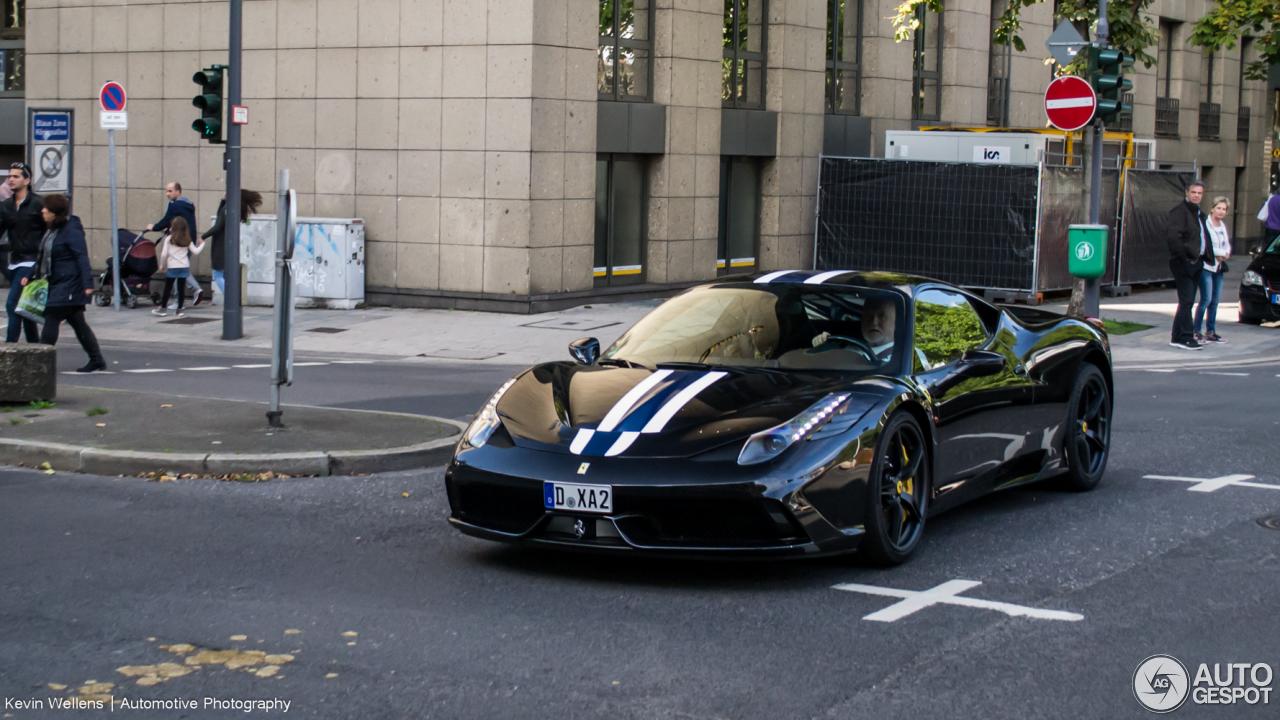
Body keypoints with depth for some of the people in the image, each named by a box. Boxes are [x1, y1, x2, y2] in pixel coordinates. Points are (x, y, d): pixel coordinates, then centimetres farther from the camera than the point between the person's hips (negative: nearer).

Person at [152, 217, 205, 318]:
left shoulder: (169, 239, -6)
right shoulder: (187, 240, 2)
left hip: (172, 267, -2)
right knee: (181, 288, 6)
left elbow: (164, 254, -8)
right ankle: (179, 310, 7)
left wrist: (162, 265, 6)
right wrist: (202, 244, 23)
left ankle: (162, 308, 11)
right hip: (184, 267, 2)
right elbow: (195, 251, 4)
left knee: (167, 288, 6)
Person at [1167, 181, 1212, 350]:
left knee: (1188, 301, 11)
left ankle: (1179, 337, 16)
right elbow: (1174, 237, -20)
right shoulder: (1179, 211, -11)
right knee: (1186, 300, -11)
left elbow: (1203, 237, 26)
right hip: (1183, 263, -9)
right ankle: (1185, 337, -9)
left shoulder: (1199, 213, 19)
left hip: (1196, 262, 9)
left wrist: (1208, 255, 13)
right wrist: (1184, 257, -21)